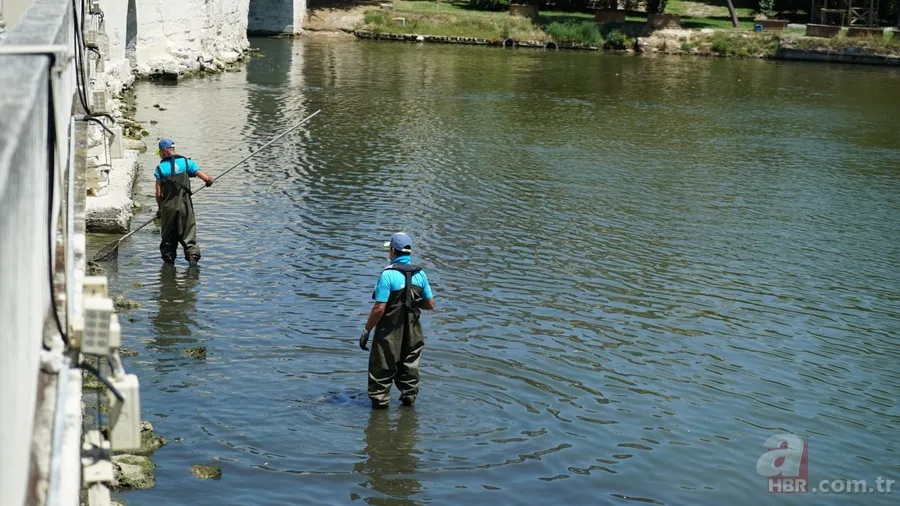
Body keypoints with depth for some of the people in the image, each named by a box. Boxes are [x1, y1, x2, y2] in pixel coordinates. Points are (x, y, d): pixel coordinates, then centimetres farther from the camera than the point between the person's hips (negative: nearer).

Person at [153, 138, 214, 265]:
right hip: (185, 206, 0)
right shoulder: (186, 163, -1)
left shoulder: (160, 168, -3)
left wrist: (160, 208, 13)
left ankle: (168, 261, 18)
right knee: (188, 235, 4)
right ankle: (193, 255, -11)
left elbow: (158, 194, -4)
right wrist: (209, 181, 17)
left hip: (168, 208, 0)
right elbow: (207, 179, -7)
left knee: (168, 238, 13)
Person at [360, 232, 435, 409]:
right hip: (412, 333, 5)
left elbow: (379, 308, -19)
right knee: (409, 368, 19)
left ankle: (380, 401, 12)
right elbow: (430, 304, 5)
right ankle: (409, 399, 27)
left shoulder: (388, 274, -18)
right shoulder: (419, 273, 0)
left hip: (389, 333, -5)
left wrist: (366, 330, -10)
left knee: (382, 369, 7)